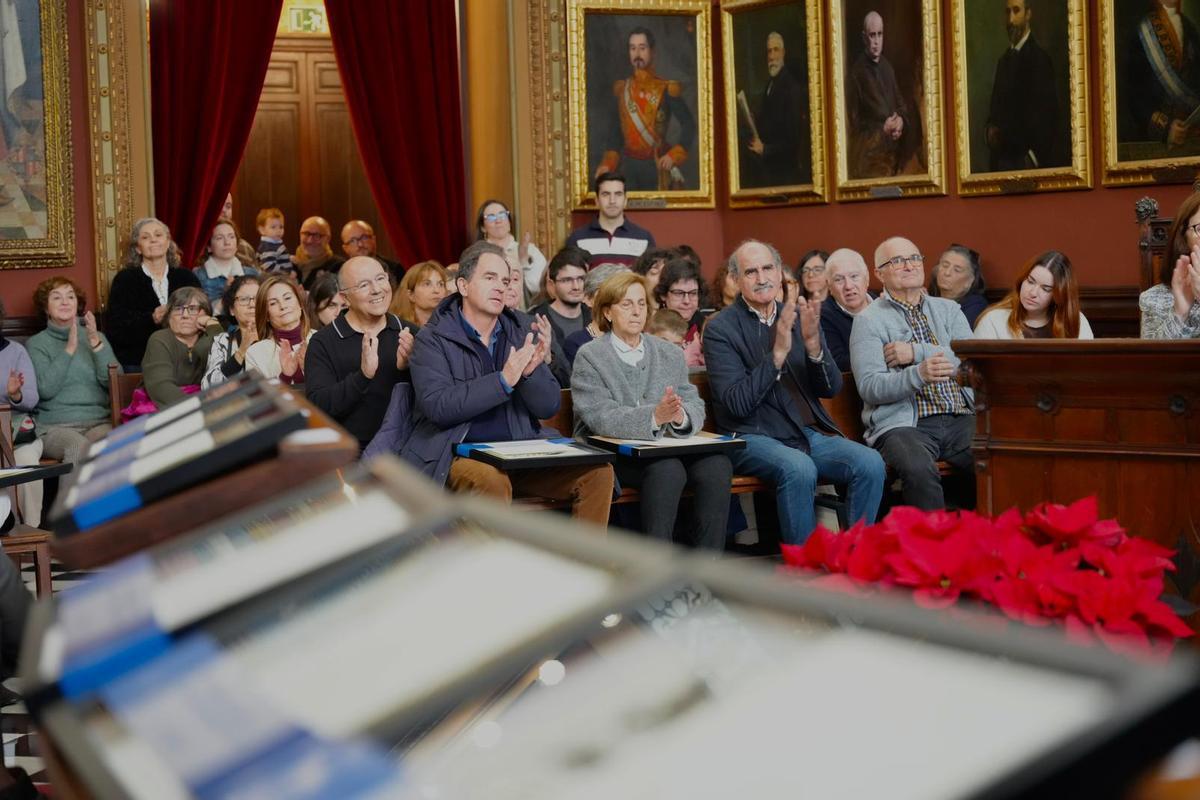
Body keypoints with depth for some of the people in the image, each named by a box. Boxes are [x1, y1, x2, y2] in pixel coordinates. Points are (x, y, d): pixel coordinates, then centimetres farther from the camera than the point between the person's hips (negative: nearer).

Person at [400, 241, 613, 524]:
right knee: (491, 481, -37)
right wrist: (503, 380, -21)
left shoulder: (521, 335, 13)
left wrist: (531, 371, -13)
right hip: (457, 455, -5)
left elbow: (549, 407, 8)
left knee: (598, 472, -12)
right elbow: (437, 406, -16)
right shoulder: (433, 339, -1)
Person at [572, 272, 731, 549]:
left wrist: (680, 416, -19)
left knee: (717, 464, -24)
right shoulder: (589, 357, 0)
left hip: (664, 450, 5)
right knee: (667, 469, -34)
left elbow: (696, 407, 7)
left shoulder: (671, 354, 16)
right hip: (610, 455, -5)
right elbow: (601, 418, -14)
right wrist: (654, 417, -31)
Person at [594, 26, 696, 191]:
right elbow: (614, 132, 10)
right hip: (629, 165, 3)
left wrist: (674, 155, -16)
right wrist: (608, 164, -2)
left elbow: (688, 125, -4)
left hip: (656, 165, -3)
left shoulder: (666, 89, -4)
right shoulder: (621, 90, 6)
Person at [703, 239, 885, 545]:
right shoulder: (720, 328, -3)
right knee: (799, 469, -35)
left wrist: (812, 343, -11)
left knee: (870, 463, -20)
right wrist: (778, 352, -21)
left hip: (811, 433, 5)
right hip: (754, 437, -5)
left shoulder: (801, 317, 12)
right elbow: (737, 404, -13)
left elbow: (831, 389, 7)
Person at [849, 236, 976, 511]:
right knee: (919, 470, -36)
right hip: (903, 424, -3)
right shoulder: (869, 320, 6)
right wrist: (919, 375, -23)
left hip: (961, 419, 4)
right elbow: (869, 387, -6)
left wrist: (918, 352, -7)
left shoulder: (949, 310, 19)